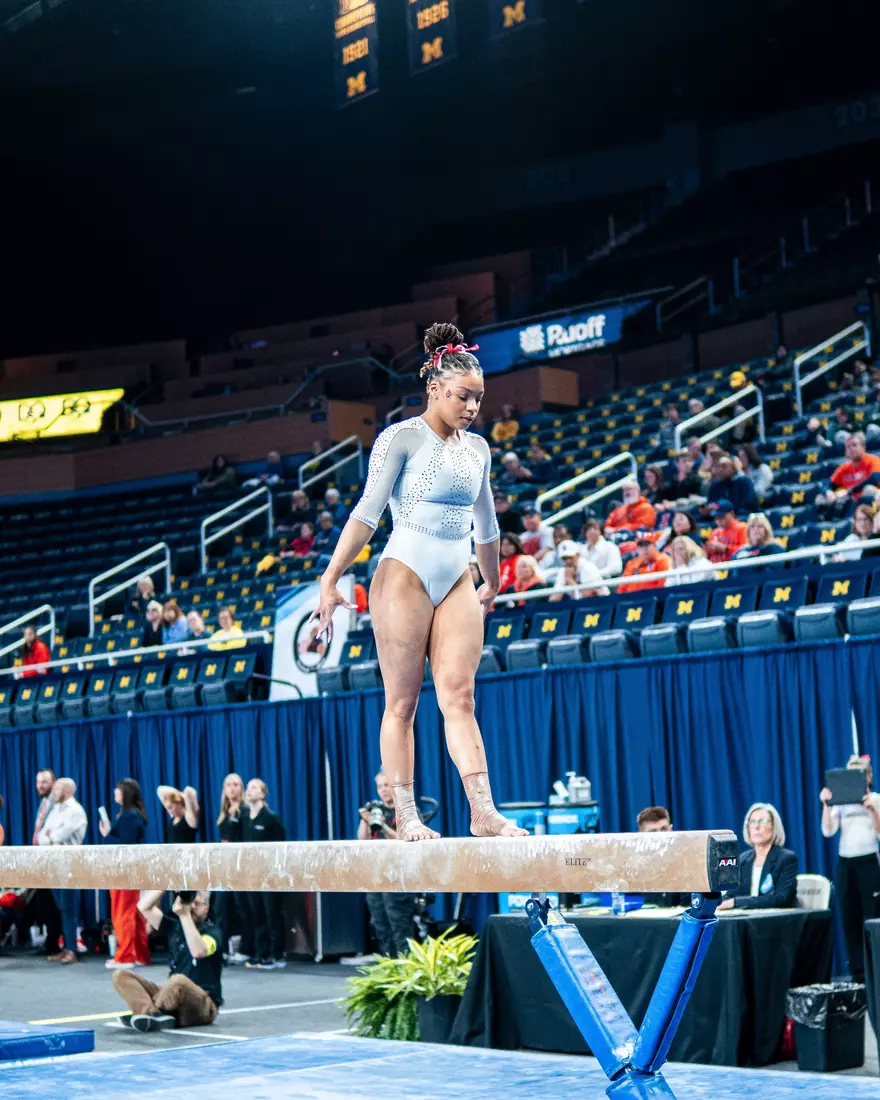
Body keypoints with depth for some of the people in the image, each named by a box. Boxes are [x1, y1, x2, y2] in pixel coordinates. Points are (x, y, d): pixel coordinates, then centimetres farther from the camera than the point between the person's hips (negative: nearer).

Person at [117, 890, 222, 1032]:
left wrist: (184, 914, -26)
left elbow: (198, 951, -27)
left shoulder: (211, 932, -4)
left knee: (178, 981, -41)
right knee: (121, 976, -10)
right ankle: (155, 1015, -34)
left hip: (204, 1006, -6)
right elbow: (144, 907, 4)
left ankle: (144, 1011, -16)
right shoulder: (175, 926, 12)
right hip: (174, 997, 6)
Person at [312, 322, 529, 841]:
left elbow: (486, 524, 25)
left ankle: (483, 810, -11)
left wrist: (492, 585, 32)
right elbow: (368, 511, -11)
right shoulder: (402, 438, -4)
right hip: (405, 575, -5)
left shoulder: (477, 448, 14)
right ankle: (406, 818, 0)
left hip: (457, 581, 5)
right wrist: (331, 578, -16)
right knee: (402, 702, -1)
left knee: (460, 695, -4)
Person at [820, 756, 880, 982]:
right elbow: (828, 831, -2)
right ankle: (858, 972, 8)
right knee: (850, 919, 4)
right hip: (845, 863, 4)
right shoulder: (841, 802, 9)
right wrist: (826, 805, -12)